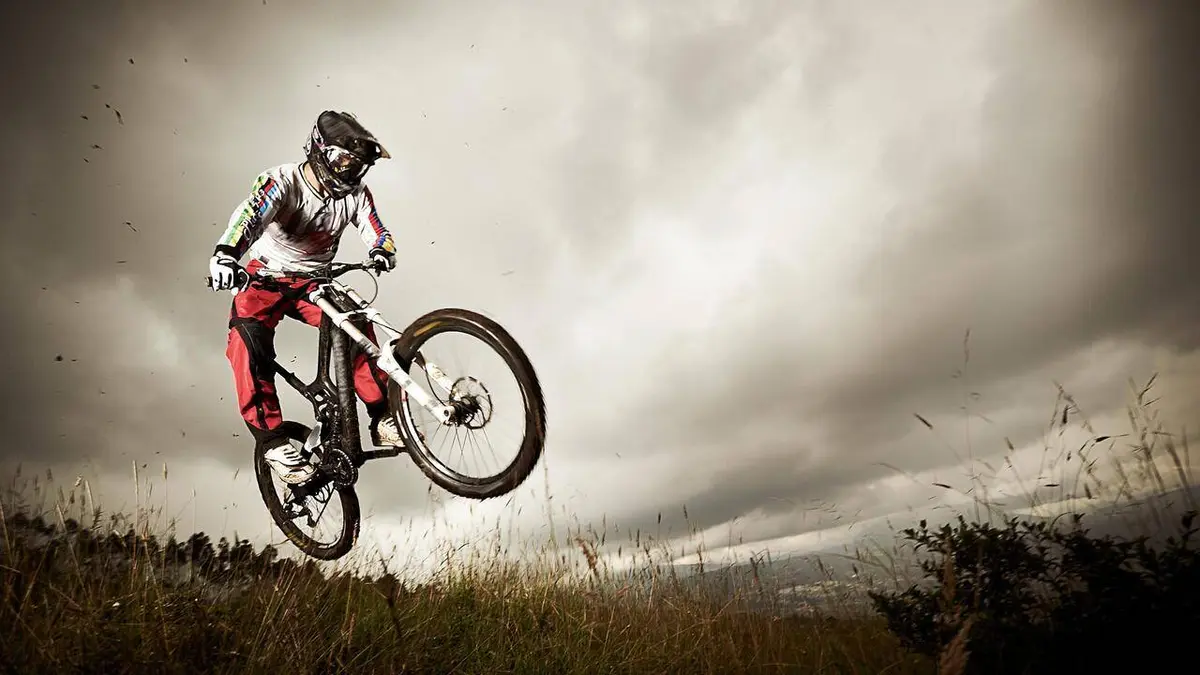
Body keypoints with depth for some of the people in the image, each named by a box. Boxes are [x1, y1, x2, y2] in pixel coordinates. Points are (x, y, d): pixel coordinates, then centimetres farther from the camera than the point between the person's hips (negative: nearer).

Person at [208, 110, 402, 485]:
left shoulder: (356, 194, -6)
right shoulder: (283, 181, -19)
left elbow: (377, 232, -15)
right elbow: (251, 214, -35)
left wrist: (382, 252, -40)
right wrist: (225, 254, -54)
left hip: (313, 283, 2)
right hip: (265, 279, -2)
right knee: (248, 339, -28)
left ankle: (383, 419, -15)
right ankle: (271, 441, -23)